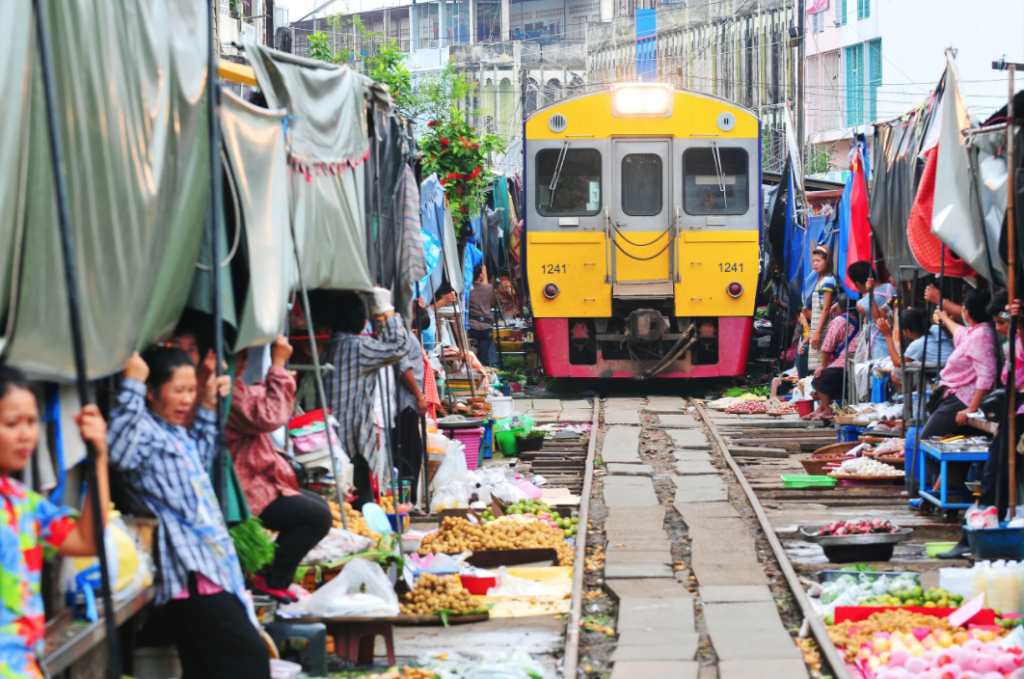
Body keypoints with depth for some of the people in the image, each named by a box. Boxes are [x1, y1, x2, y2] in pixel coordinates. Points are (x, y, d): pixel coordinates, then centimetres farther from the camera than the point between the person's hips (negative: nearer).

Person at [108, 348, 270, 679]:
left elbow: (201, 458, 42)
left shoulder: (177, 434, 20)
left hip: (211, 562, 10)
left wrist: (207, 407, 33)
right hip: (189, 573, -10)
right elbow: (118, 448, -34)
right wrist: (132, 383, -32)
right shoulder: (146, 431, -10)